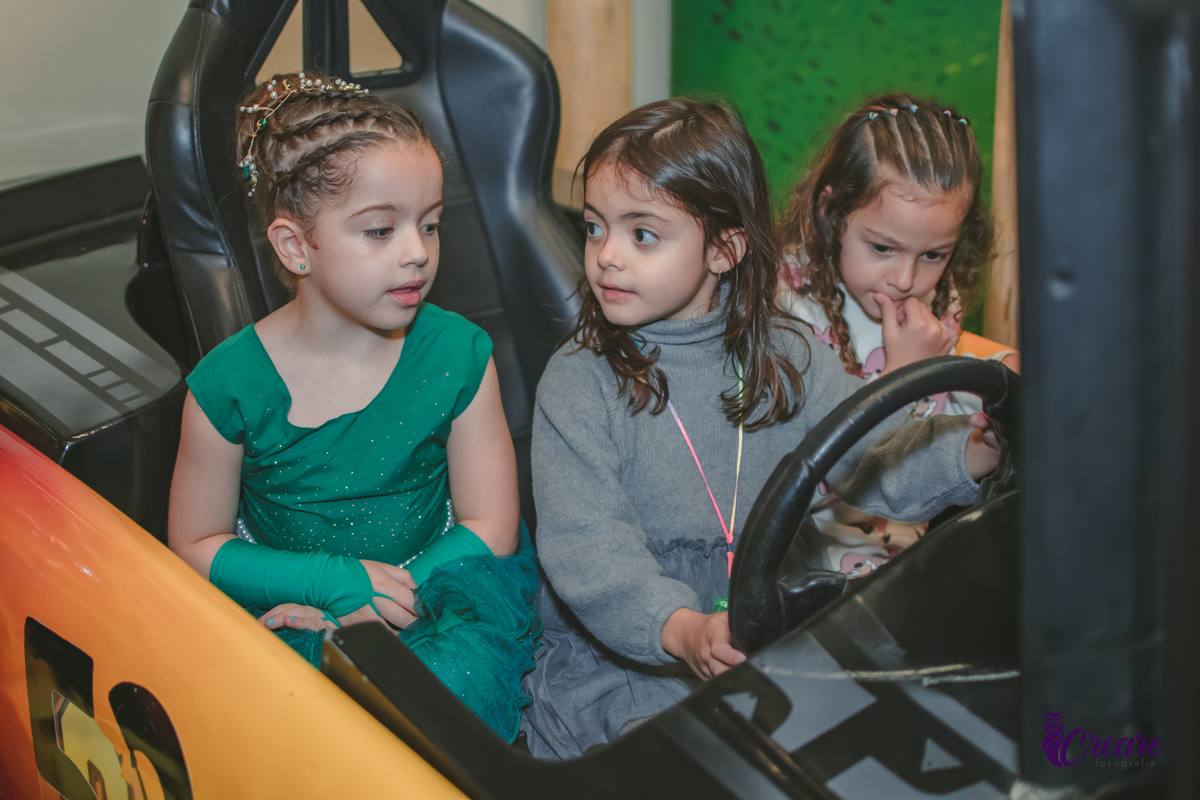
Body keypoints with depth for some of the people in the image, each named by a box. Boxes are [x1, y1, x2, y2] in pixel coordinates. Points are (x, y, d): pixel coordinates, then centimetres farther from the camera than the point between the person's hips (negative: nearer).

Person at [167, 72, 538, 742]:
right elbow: (196, 547, 1)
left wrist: (365, 609, -15)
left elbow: (491, 529, -2)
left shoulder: (458, 355, -6)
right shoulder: (231, 385, -10)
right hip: (281, 610, -1)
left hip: (431, 593, 2)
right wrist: (335, 579, -16)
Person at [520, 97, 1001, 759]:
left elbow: (878, 459, -2)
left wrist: (969, 453, -25)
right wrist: (682, 629, -38)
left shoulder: (786, 358, 4)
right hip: (615, 662, -4)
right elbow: (584, 544, -20)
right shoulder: (578, 383, -8)